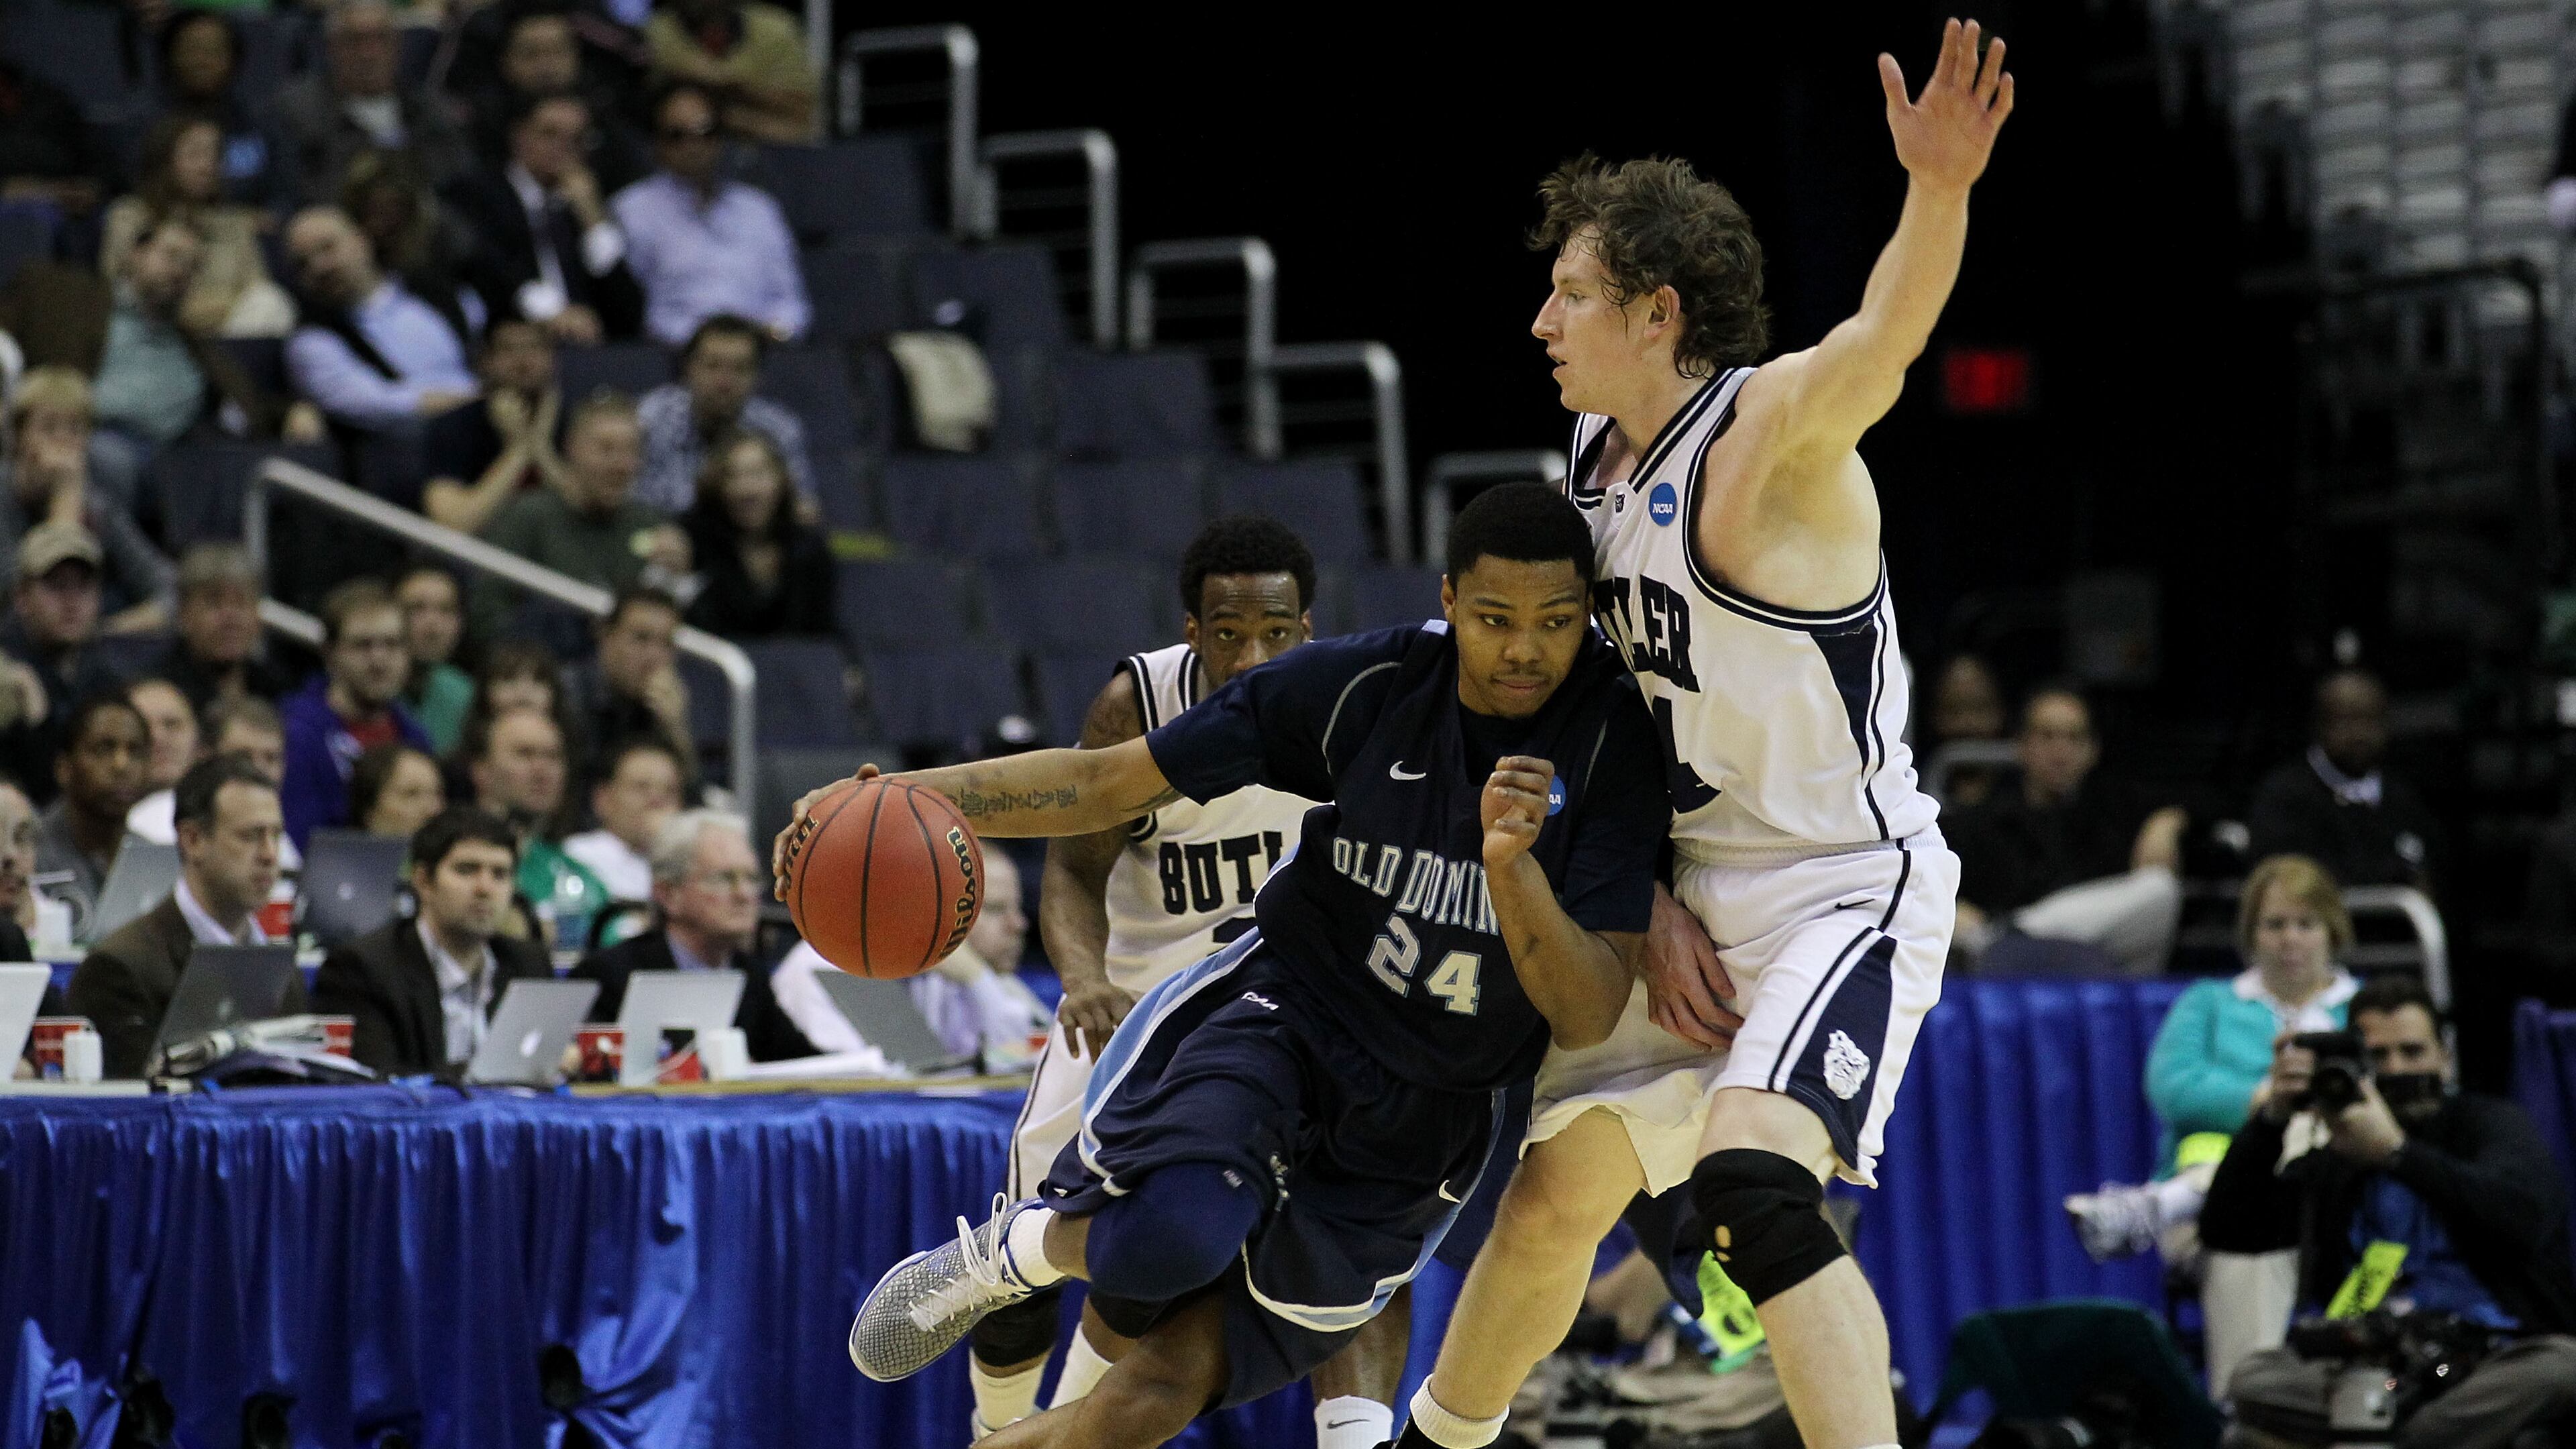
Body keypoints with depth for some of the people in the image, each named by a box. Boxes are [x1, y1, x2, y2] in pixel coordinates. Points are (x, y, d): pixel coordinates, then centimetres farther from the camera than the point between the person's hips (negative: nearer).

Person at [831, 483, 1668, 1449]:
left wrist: (1512, 865, -36)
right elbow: (1112, 783, -4)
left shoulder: (1617, 742, -14)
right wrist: (905, 800, -15)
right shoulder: (1365, 686, -11)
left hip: (1420, 1129, 1)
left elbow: (1587, 1022, -18)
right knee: (1179, 1234, -35)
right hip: (1282, 1015, -1)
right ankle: (1012, 1250, 0)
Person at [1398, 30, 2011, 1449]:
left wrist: (1939, 188, -63)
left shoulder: (1776, 424, -19)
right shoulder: (1595, 459, 6)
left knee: (1752, 1187, -29)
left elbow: (1883, 336, -42)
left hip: (1846, 889, -9)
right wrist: (1651, 898, 0)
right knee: (1554, 1189, 19)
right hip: (1696, 896, 9)